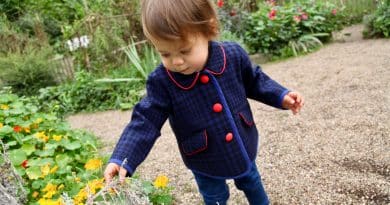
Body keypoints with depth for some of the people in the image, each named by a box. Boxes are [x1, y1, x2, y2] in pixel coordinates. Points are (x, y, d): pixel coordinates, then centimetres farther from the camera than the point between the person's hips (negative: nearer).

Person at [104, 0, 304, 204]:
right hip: (205, 161, -2)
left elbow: (254, 81, -1)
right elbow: (145, 122, -23)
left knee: (251, 181, 32)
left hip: (243, 148, 3)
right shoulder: (162, 82, -26)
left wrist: (281, 96, -9)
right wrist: (122, 159, -32)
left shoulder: (233, 55, -20)